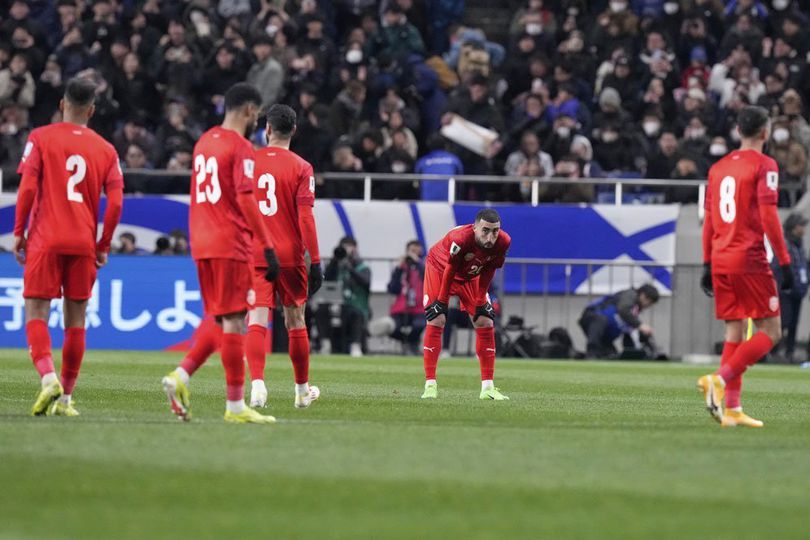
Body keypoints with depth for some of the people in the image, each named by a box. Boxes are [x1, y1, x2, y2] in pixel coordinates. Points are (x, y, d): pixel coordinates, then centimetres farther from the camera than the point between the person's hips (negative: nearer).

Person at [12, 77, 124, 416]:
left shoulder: (41, 138, 0)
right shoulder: (105, 150, 8)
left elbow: (27, 188, -8)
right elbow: (116, 203, 1)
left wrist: (18, 232, 0)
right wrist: (104, 246, 10)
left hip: (45, 239, -2)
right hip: (84, 243, 2)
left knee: (36, 312, 0)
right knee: (76, 319, 9)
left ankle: (48, 378, -23)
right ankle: (65, 398, 10)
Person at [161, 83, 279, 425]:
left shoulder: (204, 141, 16)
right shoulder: (240, 147, -9)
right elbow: (245, 199, -17)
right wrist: (268, 248, -15)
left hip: (201, 243, 8)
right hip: (230, 244, -8)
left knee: (219, 321, 15)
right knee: (233, 323, -4)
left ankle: (180, 376, -1)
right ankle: (235, 406, -3)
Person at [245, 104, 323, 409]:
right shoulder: (301, 168, -5)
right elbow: (306, 217, -10)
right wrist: (315, 261, -7)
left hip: (254, 255, 1)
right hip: (290, 255, -1)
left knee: (257, 321, -7)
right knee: (295, 321, 13)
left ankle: (257, 382, -28)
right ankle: (302, 390, 25)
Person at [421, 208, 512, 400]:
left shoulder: (503, 242, -27)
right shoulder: (460, 239, -41)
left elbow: (488, 271, -10)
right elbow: (450, 271, -28)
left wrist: (480, 301, -5)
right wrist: (441, 302, -17)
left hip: (470, 275, 5)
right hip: (440, 267, -5)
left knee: (486, 323, -2)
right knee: (436, 320, -16)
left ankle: (487, 387, 4)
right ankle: (430, 384, -11)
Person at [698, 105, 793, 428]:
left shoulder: (718, 168, 15)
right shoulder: (764, 165, -6)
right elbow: (768, 217, -14)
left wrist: (708, 265, 21)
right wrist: (785, 262, -12)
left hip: (720, 260, 7)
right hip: (750, 261, -7)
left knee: (735, 331, 11)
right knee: (770, 331, -1)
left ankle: (731, 408, 6)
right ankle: (720, 380, -18)